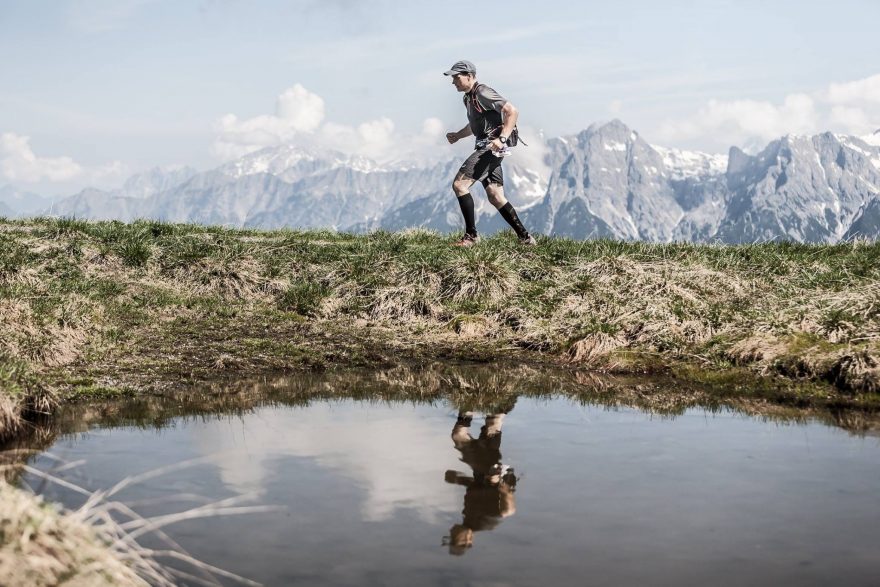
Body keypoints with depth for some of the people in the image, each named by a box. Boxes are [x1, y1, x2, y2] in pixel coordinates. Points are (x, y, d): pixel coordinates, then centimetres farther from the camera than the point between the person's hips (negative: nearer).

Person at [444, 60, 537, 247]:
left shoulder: (483, 93, -12)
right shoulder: (469, 97, 18)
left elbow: (512, 111, -18)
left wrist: (502, 138, -26)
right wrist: (457, 136, 16)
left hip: (491, 146, -10)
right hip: (485, 147, 10)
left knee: (459, 184, -15)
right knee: (496, 197, 10)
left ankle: (471, 235, -11)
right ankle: (525, 237, 13)